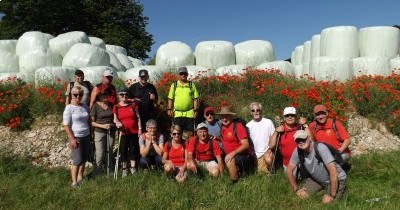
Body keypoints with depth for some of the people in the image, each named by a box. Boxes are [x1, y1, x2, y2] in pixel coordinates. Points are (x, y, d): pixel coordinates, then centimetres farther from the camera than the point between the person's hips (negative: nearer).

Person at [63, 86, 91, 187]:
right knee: (77, 160, -2)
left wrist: (90, 133, 12)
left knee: (84, 159, 12)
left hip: (86, 136, 6)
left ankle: (80, 177, 29)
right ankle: (74, 181, 11)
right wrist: (72, 139, -17)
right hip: (76, 137, -5)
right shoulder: (69, 108, -10)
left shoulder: (85, 106, 6)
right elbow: (66, 125, -13)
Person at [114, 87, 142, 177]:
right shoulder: (116, 107, 4)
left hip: (134, 132, 0)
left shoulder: (133, 105, 4)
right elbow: (115, 119, 4)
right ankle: (124, 169, 18)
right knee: (123, 150, 6)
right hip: (123, 133, 0)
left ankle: (133, 168, 20)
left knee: (133, 149, 8)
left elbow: (138, 117, 6)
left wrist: (140, 128, 0)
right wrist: (117, 122, -19)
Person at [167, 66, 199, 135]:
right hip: (177, 113, 0)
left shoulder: (192, 85, 8)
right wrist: (169, 109, 1)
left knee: (190, 133, 3)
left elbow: (195, 98, 6)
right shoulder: (174, 85, 10)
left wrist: (195, 110, -2)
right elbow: (170, 98, 9)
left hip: (189, 113, 0)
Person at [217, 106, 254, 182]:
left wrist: (233, 153, -31)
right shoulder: (222, 128, 7)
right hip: (231, 156, 9)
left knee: (230, 161, -34)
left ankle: (235, 182, -14)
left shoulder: (238, 126, -13)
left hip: (244, 156, -9)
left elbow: (246, 145, -19)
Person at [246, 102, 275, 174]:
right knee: (263, 171, -3)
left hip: (267, 151, -2)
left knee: (268, 160, -30)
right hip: (256, 154, 2)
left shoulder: (268, 122, -4)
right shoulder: (248, 125, -1)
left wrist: (270, 149, -14)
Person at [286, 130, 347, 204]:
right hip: (317, 180, 5)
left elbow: (333, 170, -34)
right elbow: (289, 170, -6)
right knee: (302, 195, -9)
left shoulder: (320, 148, -32)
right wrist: (297, 189, -10)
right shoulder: (298, 151, -16)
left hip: (337, 179, -4)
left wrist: (332, 196, -31)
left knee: (328, 202, -23)